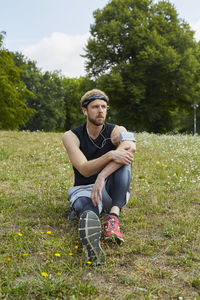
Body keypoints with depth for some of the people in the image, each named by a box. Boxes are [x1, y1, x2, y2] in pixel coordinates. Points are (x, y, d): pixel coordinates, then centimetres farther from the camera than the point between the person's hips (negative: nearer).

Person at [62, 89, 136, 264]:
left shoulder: (116, 131, -3)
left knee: (124, 157, -28)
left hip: (111, 191, 2)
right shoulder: (71, 136, -5)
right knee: (88, 209, -40)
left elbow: (131, 148, -29)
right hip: (84, 190, -1)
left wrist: (102, 176, -43)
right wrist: (111, 155, -38)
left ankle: (113, 216, -45)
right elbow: (84, 169, -19)